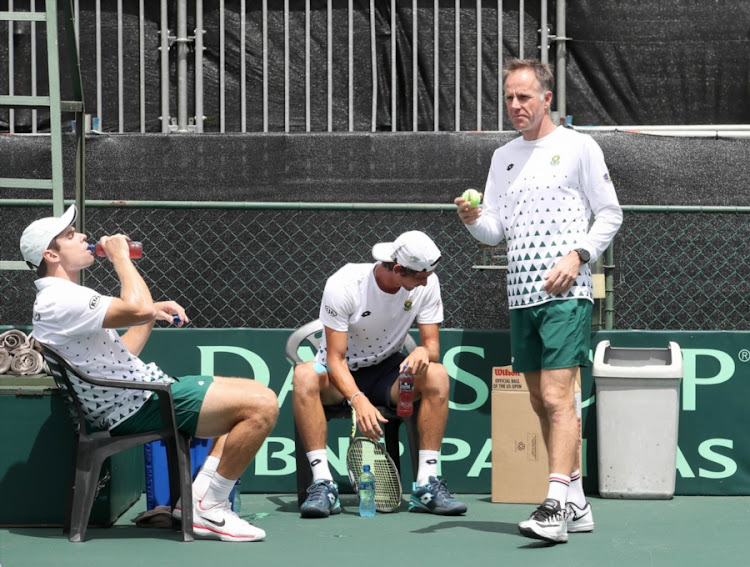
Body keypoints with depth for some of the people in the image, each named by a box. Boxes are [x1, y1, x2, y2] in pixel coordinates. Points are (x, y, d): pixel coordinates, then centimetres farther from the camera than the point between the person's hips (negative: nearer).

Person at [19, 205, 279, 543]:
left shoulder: (65, 298, 20)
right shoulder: (59, 300, -16)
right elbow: (137, 308, -26)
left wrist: (153, 313, 14)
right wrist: (120, 255, -12)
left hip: (145, 390, 11)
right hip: (139, 407, -11)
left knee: (257, 398, 17)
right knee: (262, 405, -19)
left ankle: (199, 499, 6)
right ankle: (208, 508, -10)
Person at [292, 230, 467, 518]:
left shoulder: (426, 284, -12)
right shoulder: (343, 286, -23)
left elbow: (432, 344, -9)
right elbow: (336, 358, -24)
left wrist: (423, 351, -35)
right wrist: (358, 399, -42)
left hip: (388, 371, 3)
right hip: (342, 375, -3)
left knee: (437, 375, -28)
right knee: (304, 374, -36)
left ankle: (427, 486, -27)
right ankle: (322, 484, -36)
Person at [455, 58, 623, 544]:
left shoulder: (578, 147, 0)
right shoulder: (503, 157, 17)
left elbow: (610, 215, 0)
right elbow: (496, 231, 15)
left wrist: (578, 255, -13)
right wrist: (473, 220, -7)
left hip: (565, 293, -7)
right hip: (522, 297, 7)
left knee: (557, 397, -16)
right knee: (542, 403, 8)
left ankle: (556, 508, -20)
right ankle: (576, 503, 17)